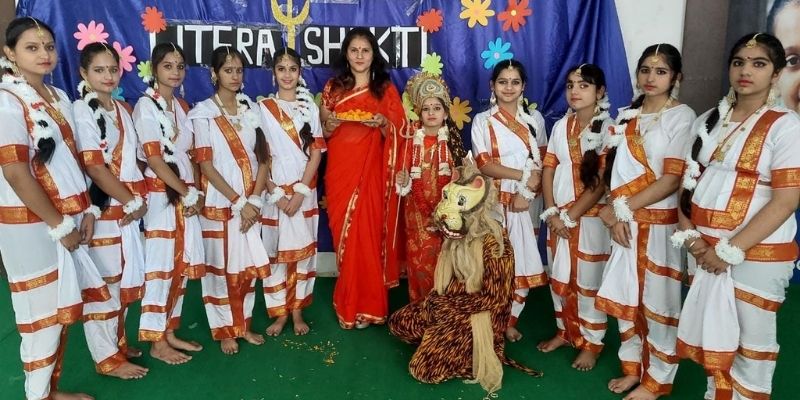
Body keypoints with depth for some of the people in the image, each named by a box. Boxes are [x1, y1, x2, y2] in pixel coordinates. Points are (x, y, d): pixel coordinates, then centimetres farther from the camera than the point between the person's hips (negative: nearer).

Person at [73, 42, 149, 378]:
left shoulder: (123, 109, 13)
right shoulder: (81, 111, -9)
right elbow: (93, 167, -16)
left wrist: (139, 199, 1)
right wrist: (132, 201, -12)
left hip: (129, 208, 7)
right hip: (101, 210, -7)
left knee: (124, 279, 15)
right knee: (103, 282, 0)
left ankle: (118, 341, 31)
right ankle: (107, 357, 12)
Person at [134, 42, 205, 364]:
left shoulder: (182, 106, 14)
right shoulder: (145, 105, -7)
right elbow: (154, 159, -14)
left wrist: (195, 192, 0)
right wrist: (189, 193, -11)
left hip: (186, 195, 7)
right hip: (160, 195, -7)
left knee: (183, 264, 10)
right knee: (160, 266, -3)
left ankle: (170, 331, 22)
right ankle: (156, 342, 9)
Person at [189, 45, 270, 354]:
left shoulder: (251, 109, 8)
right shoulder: (203, 112, -5)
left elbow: (262, 158, 4)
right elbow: (205, 164, -11)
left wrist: (255, 200, -8)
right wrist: (238, 202, -15)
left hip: (251, 204, 4)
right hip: (220, 203, -4)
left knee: (248, 266, 11)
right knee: (222, 267, 5)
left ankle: (244, 324, 26)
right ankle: (225, 330, 19)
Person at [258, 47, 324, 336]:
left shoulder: (310, 108, 5)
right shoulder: (263, 108, 0)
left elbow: (316, 152, -1)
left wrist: (300, 192, -11)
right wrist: (276, 194, -11)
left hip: (304, 191, 1)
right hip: (274, 191, -1)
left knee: (302, 248, 6)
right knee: (276, 251, 4)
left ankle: (297, 310, 19)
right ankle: (279, 312, 17)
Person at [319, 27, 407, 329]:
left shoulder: (386, 89, 5)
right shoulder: (332, 87, 7)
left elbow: (396, 134, 4)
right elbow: (324, 133, 8)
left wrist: (383, 124, -16)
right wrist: (331, 124, -13)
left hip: (372, 171, -1)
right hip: (340, 170, 1)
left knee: (368, 234, -2)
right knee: (345, 236, 4)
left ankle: (366, 305, 13)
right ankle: (349, 304, 18)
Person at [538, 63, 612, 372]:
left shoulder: (609, 129, -10)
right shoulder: (560, 126, 7)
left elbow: (602, 182, -14)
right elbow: (548, 169, 5)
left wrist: (570, 216, -13)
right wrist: (552, 213, -6)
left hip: (591, 217, -5)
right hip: (559, 216, 5)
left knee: (588, 282, 4)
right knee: (559, 278, 14)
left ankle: (591, 343, 21)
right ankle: (564, 331, 33)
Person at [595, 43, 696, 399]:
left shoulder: (682, 116, -6)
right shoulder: (626, 116, 11)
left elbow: (673, 178, -13)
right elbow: (614, 171, 8)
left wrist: (624, 207, -12)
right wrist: (614, 212, -7)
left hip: (661, 222, -5)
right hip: (626, 221, 5)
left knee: (657, 301, 3)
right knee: (625, 297, 11)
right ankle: (632, 367, 29)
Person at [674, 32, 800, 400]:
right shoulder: (708, 120, 8)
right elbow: (689, 181, 9)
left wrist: (731, 249, -17)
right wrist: (688, 235, -5)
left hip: (758, 254, -4)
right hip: (706, 249, 5)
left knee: (752, 341, 9)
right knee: (712, 335, 16)